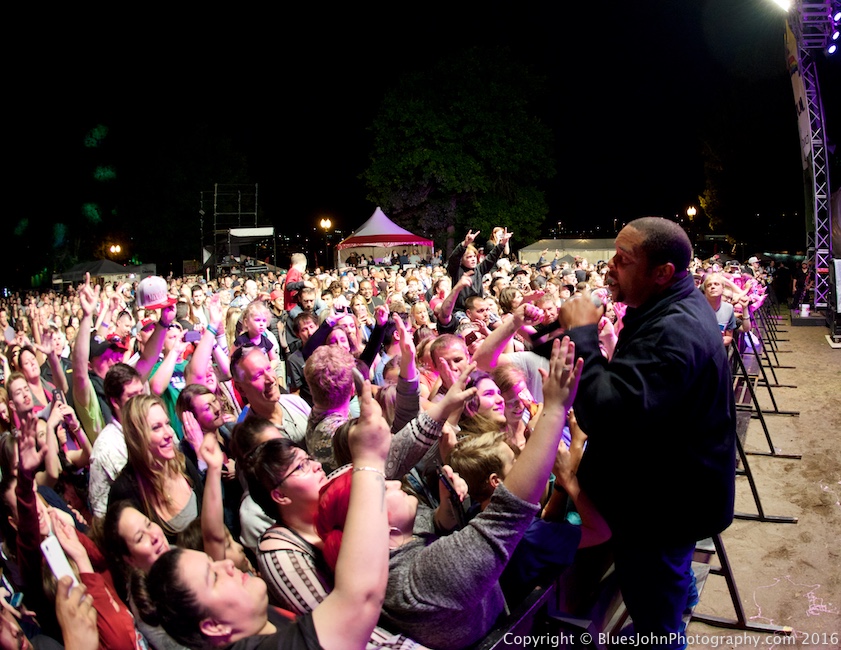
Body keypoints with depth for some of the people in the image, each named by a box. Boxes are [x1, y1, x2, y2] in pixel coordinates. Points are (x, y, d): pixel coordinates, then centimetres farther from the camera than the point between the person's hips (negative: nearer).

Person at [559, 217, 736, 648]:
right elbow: (633, 384, 17)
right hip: (672, 493, 11)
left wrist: (583, 334, -31)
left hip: (660, 506, -11)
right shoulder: (677, 306, 2)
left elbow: (606, 415, -40)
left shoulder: (673, 332, -33)